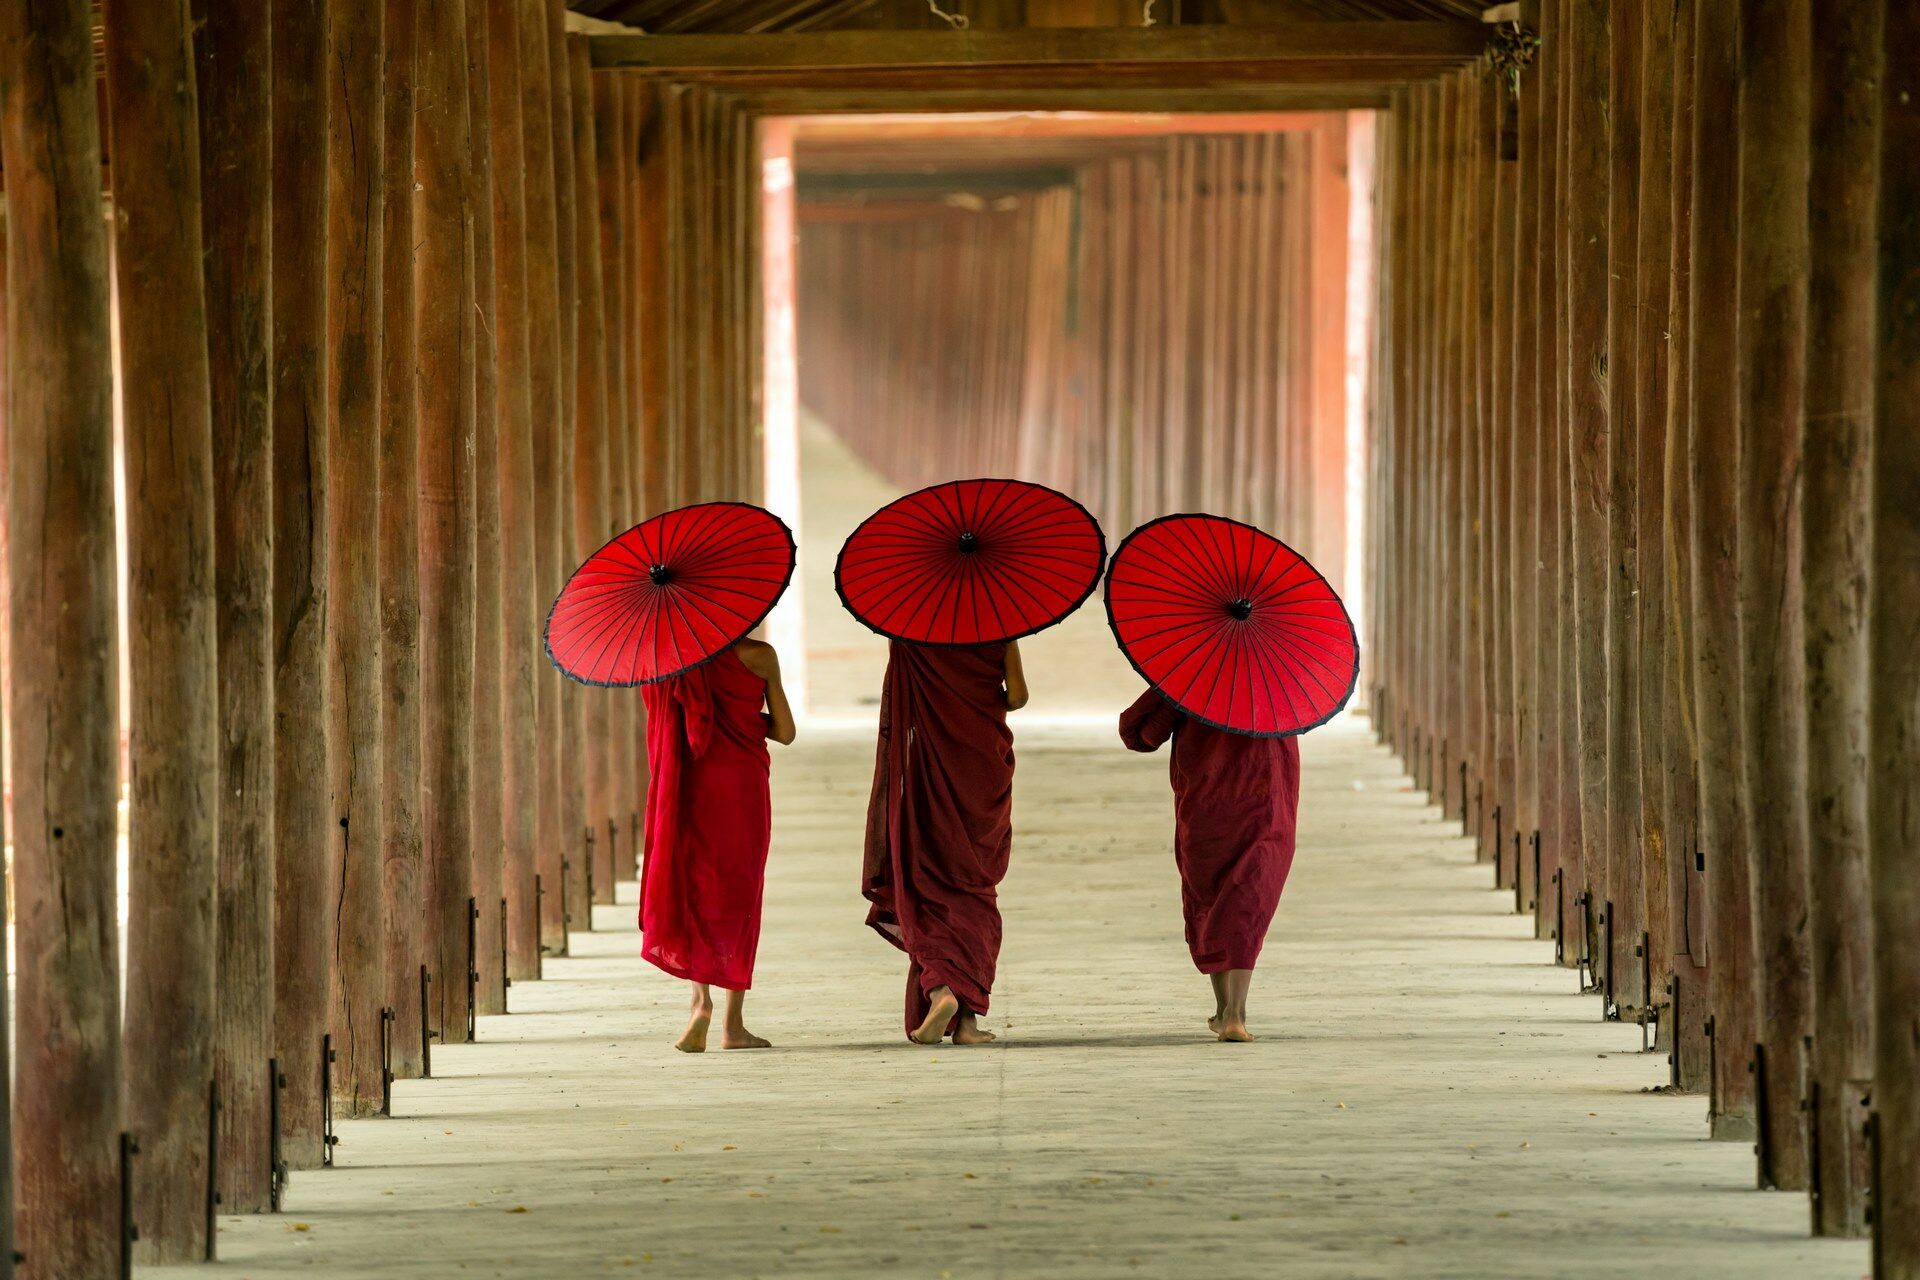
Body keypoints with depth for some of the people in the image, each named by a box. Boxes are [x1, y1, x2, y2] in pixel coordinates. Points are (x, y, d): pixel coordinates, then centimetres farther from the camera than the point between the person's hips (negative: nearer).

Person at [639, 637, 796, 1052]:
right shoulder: (759, 656, -5)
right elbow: (784, 731, 1)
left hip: (690, 785, 1)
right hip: (743, 784, -1)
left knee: (689, 891, 10)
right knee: (738, 899, 9)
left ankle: (701, 998, -13)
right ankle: (733, 1025, 9)